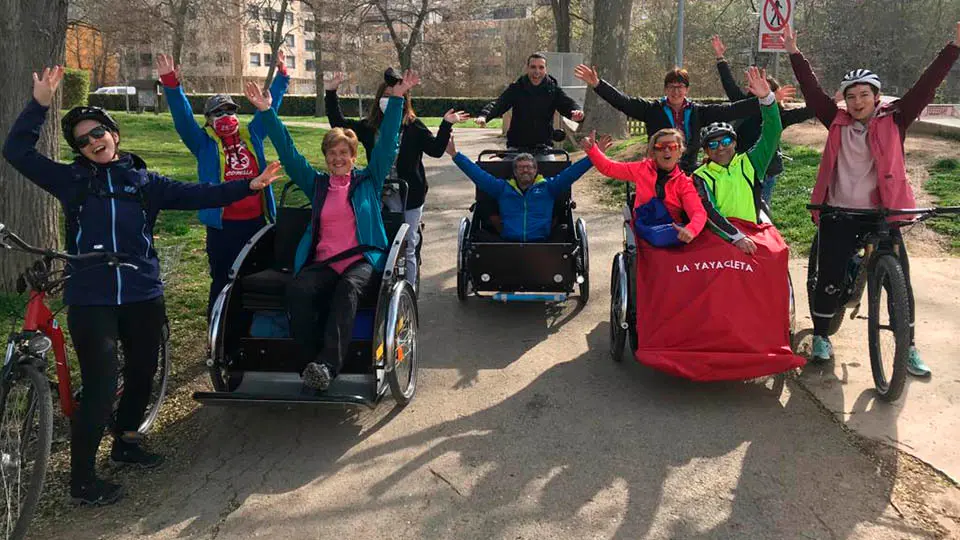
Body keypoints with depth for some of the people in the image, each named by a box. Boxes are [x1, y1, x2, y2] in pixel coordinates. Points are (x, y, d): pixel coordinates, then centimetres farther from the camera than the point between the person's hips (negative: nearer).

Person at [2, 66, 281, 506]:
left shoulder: (144, 181, 11)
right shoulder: (71, 180, 6)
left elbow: (196, 195, 7)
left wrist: (247, 186, 0)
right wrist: (40, 104, -8)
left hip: (143, 296, 4)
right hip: (90, 300, -4)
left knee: (142, 372, 17)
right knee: (101, 387, -8)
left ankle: (125, 441, 41)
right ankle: (81, 478, 6)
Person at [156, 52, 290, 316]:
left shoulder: (251, 136, 12)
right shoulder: (204, 143, 3)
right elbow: (183, 117, -9)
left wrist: (281, 75, 19)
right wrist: (171, 85, -22)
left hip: (256, 220, 4)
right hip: (222, 224, -4)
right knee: (222, 281, 4)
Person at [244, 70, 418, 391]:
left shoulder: (369, 181, 15)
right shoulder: (317, 184, 20)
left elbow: (387, 144, 8)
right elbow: (288, 152, 17)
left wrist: (397, 99, 1)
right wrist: (267, 112, 11)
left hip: (364, 259, -2)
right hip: (322, 262, 2)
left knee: (348, 287, -38)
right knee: (298, 290, -32)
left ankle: (328, 366, -47)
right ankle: (312, 363, -33)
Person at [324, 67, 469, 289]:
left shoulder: (414, 126, -1)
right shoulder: (369, 126, 4)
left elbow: (436, 149, -5)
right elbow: (339, 124, 8)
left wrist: (446, 124, -15)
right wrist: (331, 94, 3)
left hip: (410, 198, -2)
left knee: (408, 250, 6)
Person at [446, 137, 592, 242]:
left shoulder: (548, 186, 20)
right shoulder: (502, 187, 22)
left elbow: (570, 173, 14)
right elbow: (477, 174, 19)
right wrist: (455, 155, 14)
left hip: (541, 244, 0)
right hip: (508, 244, 0)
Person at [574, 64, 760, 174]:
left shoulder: (697, 112, 8)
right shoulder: (653, 110, 2)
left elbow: (729, 110, 2)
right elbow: (623, 102, -6)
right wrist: (597, 85, -18)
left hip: (689, 173, 2)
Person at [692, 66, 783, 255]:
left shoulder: (749, 163, 15)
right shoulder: (701, 177, 6)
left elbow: (772, 133, 7)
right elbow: (708, 211, -8)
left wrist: (766, 98, -8)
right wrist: (736, 237, -21)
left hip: (752, 237, 3)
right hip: (717, 241, -3)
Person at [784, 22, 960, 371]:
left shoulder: (893, 121, 2)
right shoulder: (837, 123, 4)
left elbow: (925, 88, -3)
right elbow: (812, 91, 4)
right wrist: (794, 53, 1)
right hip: (838, 215, 0)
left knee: (899, 280, 1)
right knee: (829, 279, 3)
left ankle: (909, 348, 15)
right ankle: (821, 337, 22)